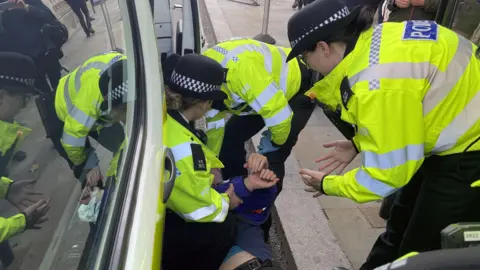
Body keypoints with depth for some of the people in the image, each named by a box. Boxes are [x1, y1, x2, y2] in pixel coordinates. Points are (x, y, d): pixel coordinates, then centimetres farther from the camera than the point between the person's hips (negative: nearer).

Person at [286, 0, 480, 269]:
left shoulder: (378, 83, -34)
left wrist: (328, 185, -10)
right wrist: (359, 143, 3)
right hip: (458, 130, 9)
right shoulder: (373, 40, -5)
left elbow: (389, 171, -24)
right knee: (400, 226, 20)